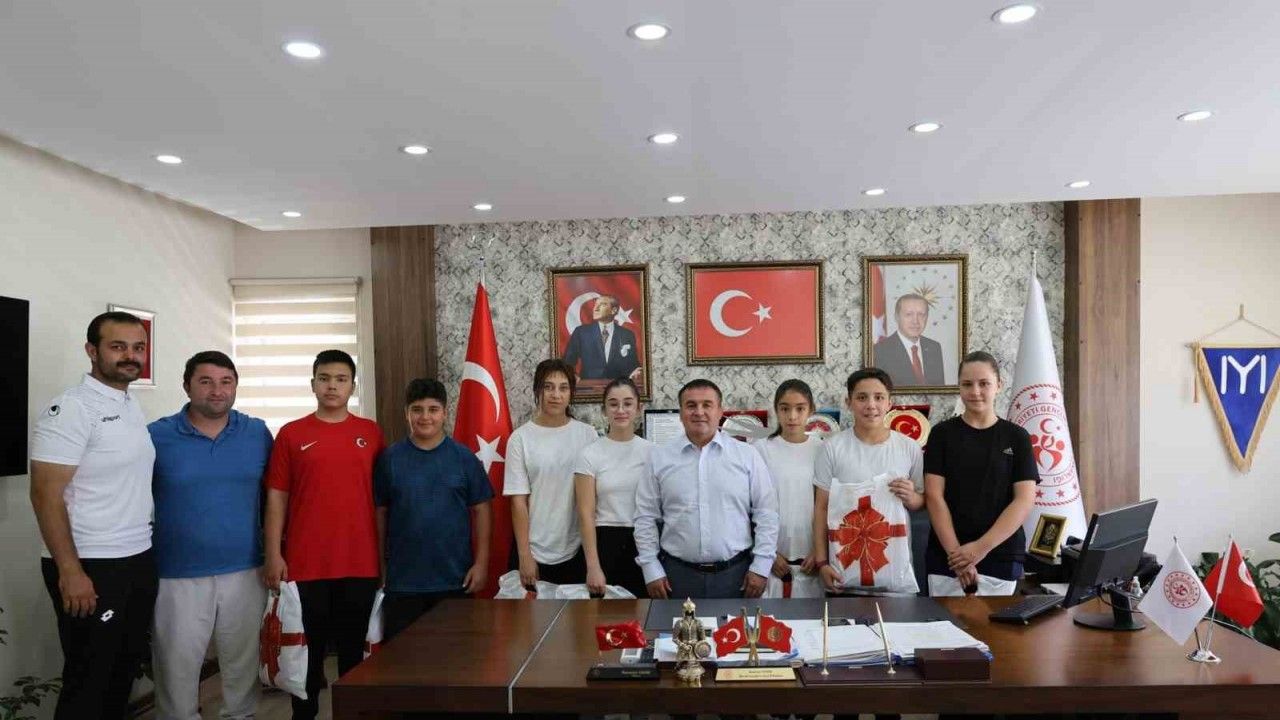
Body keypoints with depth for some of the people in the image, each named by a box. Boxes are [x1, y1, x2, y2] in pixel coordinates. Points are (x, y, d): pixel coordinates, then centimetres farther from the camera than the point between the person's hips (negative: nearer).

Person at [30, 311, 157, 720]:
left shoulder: (133, 407, 9)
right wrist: (70, 571, -19)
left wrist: (144, 546, 11)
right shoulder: (71, 409, -14)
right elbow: (46, 495, -17)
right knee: (88, 680, 5)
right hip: (91, 567, -7)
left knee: (125, 670, 17)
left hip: (140, 561, 7)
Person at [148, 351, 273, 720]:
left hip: (245, 573, 2)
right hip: (178, 577, -2)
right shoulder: (157, 436, -5)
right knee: (177, 668, 9)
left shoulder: (258, 433, 1)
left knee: (243, 664, 15)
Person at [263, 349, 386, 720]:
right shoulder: (291, 434, 1)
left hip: (361, 563, 1)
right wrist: (273, 555, -5)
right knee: (308, 650, 11)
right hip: (305, 564, -1)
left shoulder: (371, 433, 5)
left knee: (354, 649, 12)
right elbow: (276, 498, 1)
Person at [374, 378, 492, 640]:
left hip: (455, 579, 0)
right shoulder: (390, 459, 0)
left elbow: (480, 511, 1)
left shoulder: (464, 458, -1)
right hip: (402, 581, 0)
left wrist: (481, 563, -4)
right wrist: (381, 566, 4)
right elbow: (380, 514, 5)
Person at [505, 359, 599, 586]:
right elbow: (518, 501, -5)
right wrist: (524, 555, -8)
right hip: (536, 552, -1)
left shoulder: (587, 435, 0)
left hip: (577, 550, 2)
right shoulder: (521, 438, -5)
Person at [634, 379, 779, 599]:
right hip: (677, 574, 1)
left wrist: (761, 567, -2)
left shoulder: (747, 455, 2)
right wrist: (651, 570, 1)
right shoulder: (660, 457, 3)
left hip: (736, 573, 0)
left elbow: (766, 514, 3)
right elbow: (646, 517, 5)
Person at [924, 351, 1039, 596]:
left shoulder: (1016, 437, 3)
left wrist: (981, 547, -12)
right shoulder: (942, 434, 2)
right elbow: (934, 496, -4)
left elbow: (1025, 500, -3)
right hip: (947, 556, 0)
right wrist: (956, 553, -12)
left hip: (1001, 556, 0)